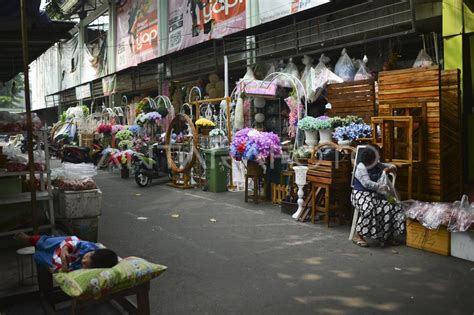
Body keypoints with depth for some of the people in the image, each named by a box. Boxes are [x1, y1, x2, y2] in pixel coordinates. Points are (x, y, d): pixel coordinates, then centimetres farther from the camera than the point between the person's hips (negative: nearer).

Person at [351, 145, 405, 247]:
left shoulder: (378, 165, 11)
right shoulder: (361, 167, -12)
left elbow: (393, 167, 20)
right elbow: (367, 183, -22)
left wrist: (390, 168, -4)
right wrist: (382, 187, -23)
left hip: (376, 195, 7)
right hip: (361, 194, -7)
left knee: (391, 207, -16)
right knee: (369, 208, -37)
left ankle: (388, 235, -5)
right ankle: (357, 235, -27)